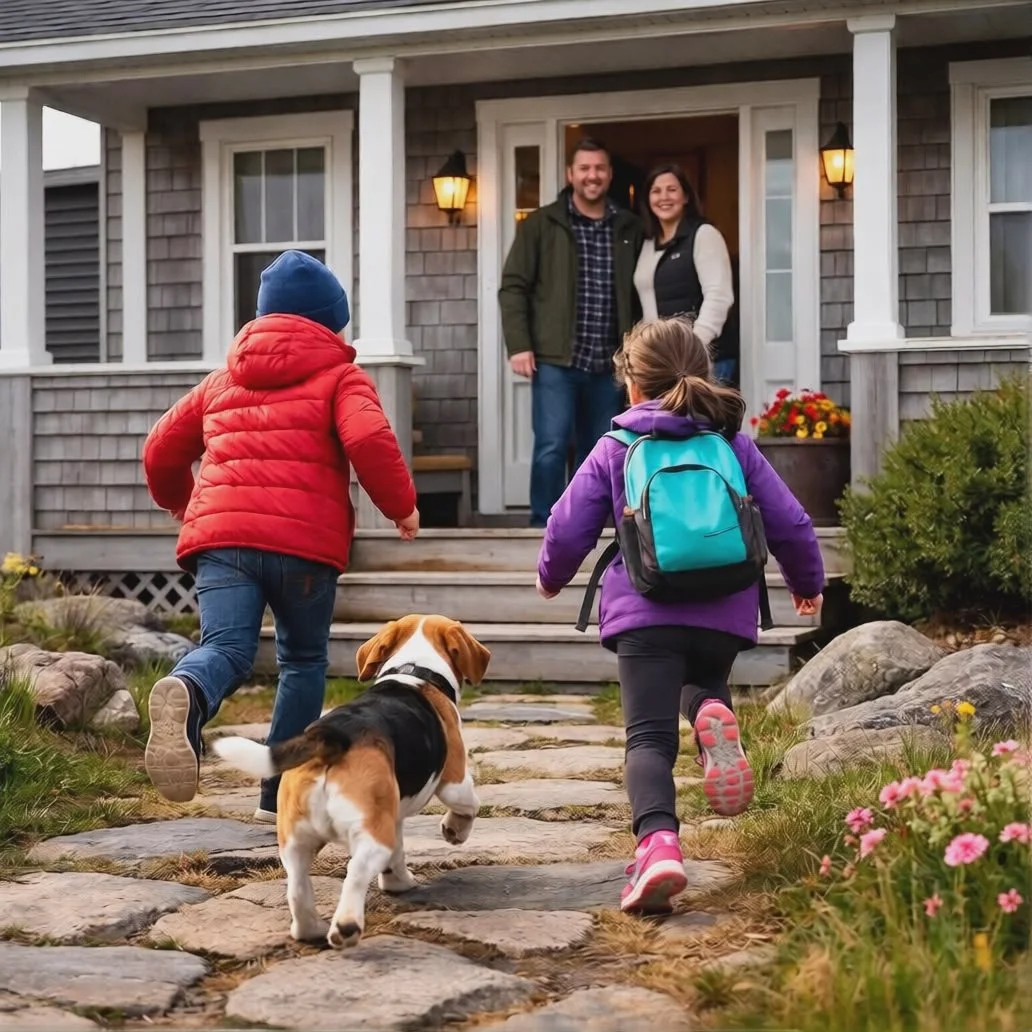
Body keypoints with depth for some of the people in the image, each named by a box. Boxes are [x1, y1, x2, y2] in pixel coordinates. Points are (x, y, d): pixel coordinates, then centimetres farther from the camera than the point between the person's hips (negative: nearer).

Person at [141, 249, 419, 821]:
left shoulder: (222, 381, 26)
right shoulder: (340, 376, 11)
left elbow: (161, 451, 29)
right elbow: (369, 440, -9)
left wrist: (181, 502, 48)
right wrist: (402, 503, 4)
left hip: (219, 535, 2)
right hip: (303, 541, -2)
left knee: (226, 647, -13)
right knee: (303, 660, 17)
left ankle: (186, 695, -49)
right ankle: (282, 792, 16)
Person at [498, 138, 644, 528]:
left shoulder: (630, 229, 10)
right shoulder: (541, 225, 2)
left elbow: (638, 294, 14)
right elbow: (513, 287, 0)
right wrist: (518, 344, -9)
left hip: (607, 363, 3)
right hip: (555, 360, -3)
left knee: (598, 454, 8)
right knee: (552, 446, -10)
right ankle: (545, 526, -2)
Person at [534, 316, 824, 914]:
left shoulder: (615, 450, 9)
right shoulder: (735, 444, 13)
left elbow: (568, 530, 9)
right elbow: (790, 525, 12)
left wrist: (551, 577, 31)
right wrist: (808, 584, 31)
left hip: (645, 615, -2)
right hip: (725, 614, 2)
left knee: (650, 739, -2)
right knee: (704, 683, 31)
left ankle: (659, 842, -29)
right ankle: (714, 716, -7)